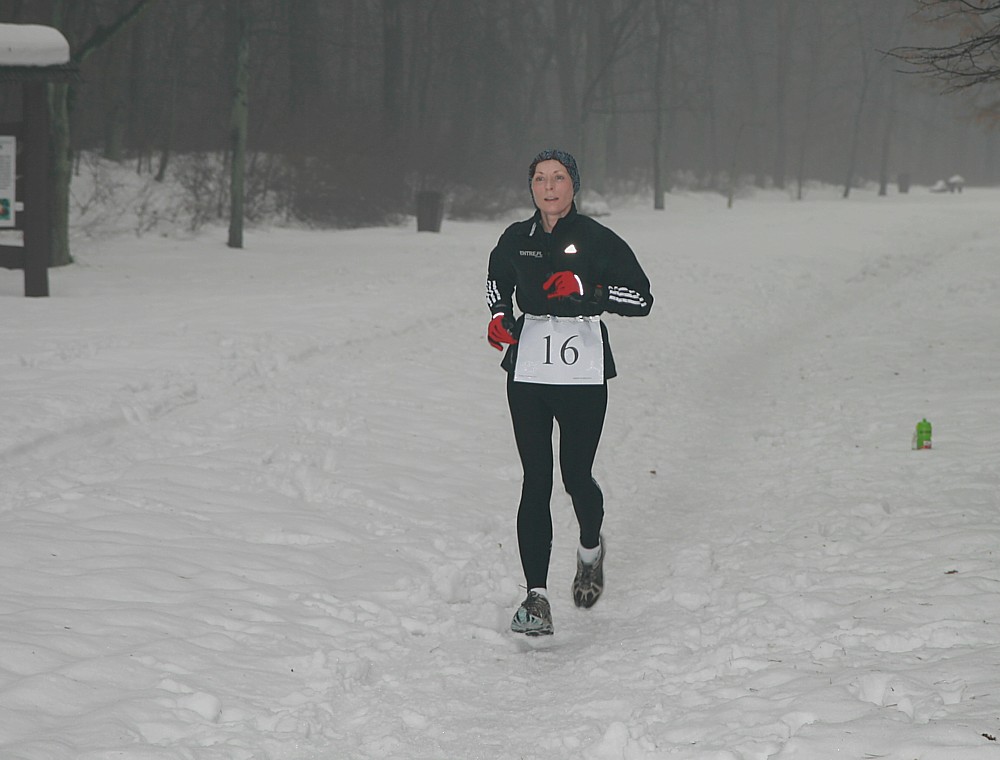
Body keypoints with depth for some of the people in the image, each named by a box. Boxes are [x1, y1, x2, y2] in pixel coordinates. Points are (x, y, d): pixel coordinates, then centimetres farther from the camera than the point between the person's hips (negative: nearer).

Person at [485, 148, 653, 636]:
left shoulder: (596, 240, -4)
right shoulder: (516, 239, 7)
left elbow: (641, 299, -6)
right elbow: (497, 280, 27)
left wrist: (584, 288, -19)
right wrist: (499, 315, 8)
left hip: (583, 375, -2)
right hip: (527, 371, 2)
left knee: (576, 474, 2)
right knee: (535, 481, -4)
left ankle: (591, 548, 37)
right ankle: (536, 596, -5)